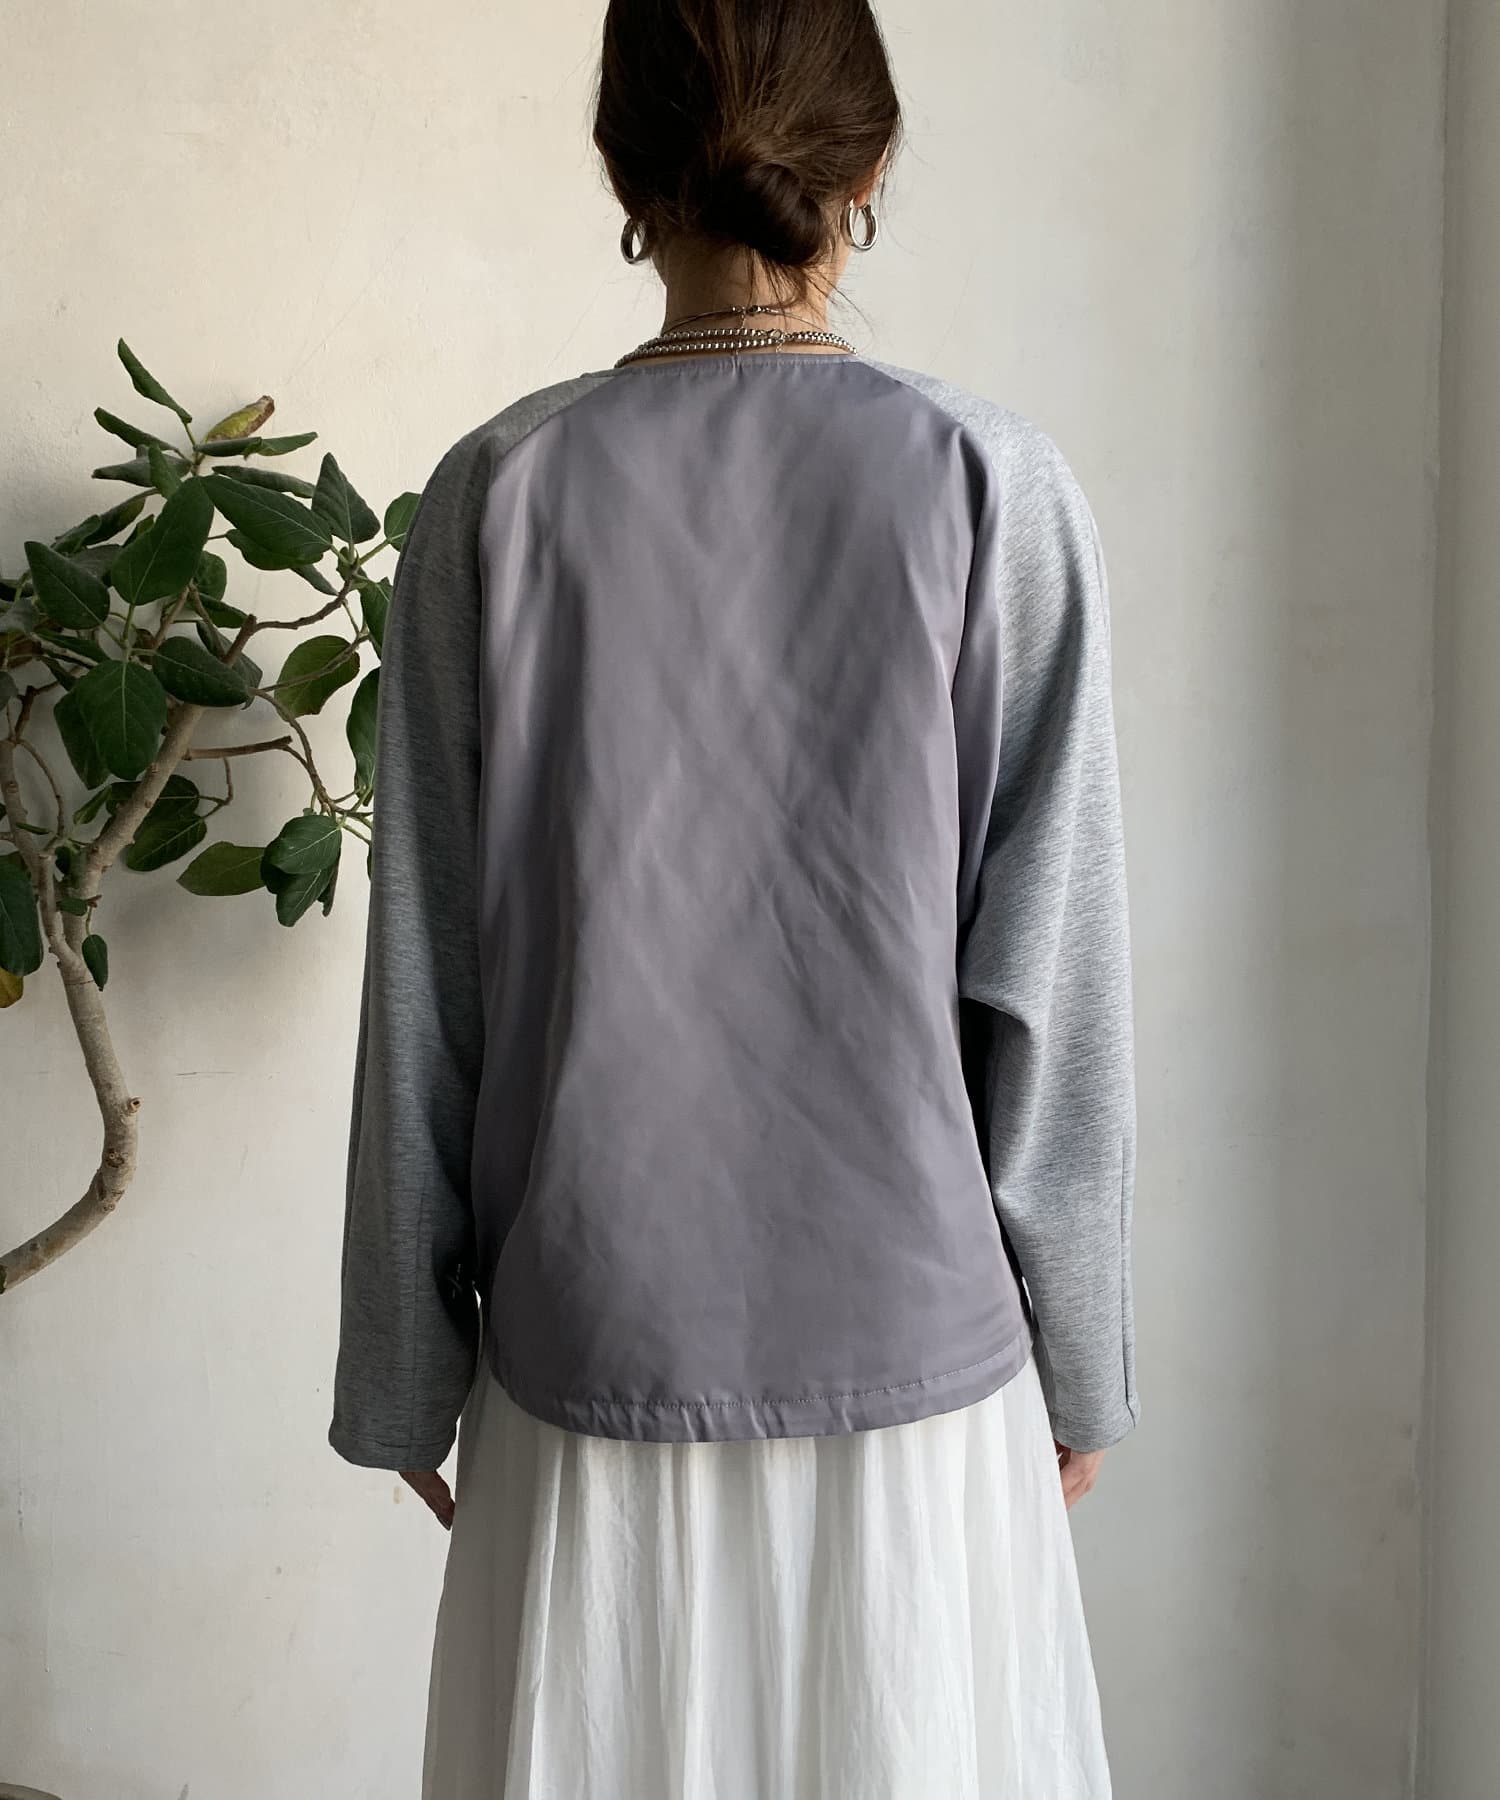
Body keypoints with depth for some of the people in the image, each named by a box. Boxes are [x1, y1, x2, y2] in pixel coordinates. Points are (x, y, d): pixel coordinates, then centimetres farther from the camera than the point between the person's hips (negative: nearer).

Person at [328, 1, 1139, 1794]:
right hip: (915, 1338, -1)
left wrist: (403, 1373, 9)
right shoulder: (995, 489, -8)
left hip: (592, 1353, 1)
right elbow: (1048, 987, -6)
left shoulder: (497, 496, -5)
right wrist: (1078, 1364, 6)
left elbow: (424, 990, -2)